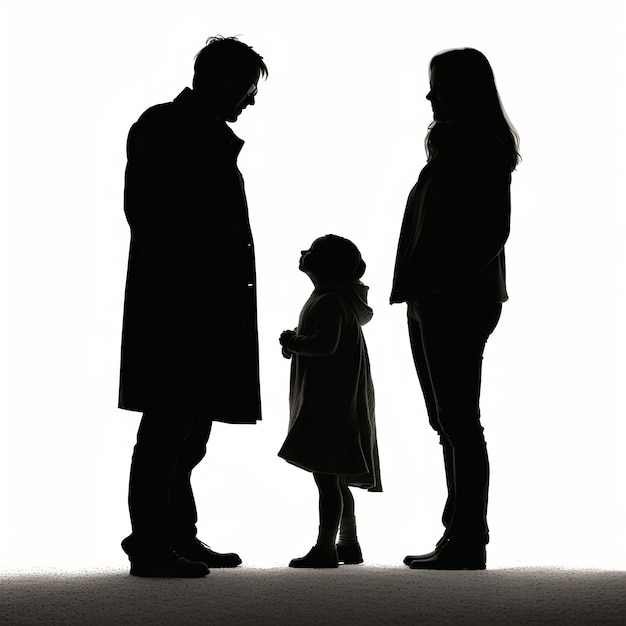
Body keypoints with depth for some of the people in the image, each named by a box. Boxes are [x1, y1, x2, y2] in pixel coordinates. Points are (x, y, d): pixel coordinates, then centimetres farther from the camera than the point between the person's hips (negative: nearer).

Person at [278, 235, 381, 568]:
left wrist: (293, 342, -13)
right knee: (334, 479, 16)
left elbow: (326, 344, -29)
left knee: (326, 476, -9)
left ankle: (325, 548, -6)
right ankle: (349, 544, 23)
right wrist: (296, 344, 14)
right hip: (337, 403, 11)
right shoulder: (344, 298, 18)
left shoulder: (329, 302, -16)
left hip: (329, 406, -11)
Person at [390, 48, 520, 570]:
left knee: (457, 422, -8)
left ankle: (467, 543, -3)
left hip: (457, 302, -10)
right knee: (451, 422, 9)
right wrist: (421, 288, 10)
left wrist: (444, 281, -20)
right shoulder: (454, 148, 20)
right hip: (434, 303, 10)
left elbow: (493, 230, -15)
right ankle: (461, 538, 14)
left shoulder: (481, 149, -7)